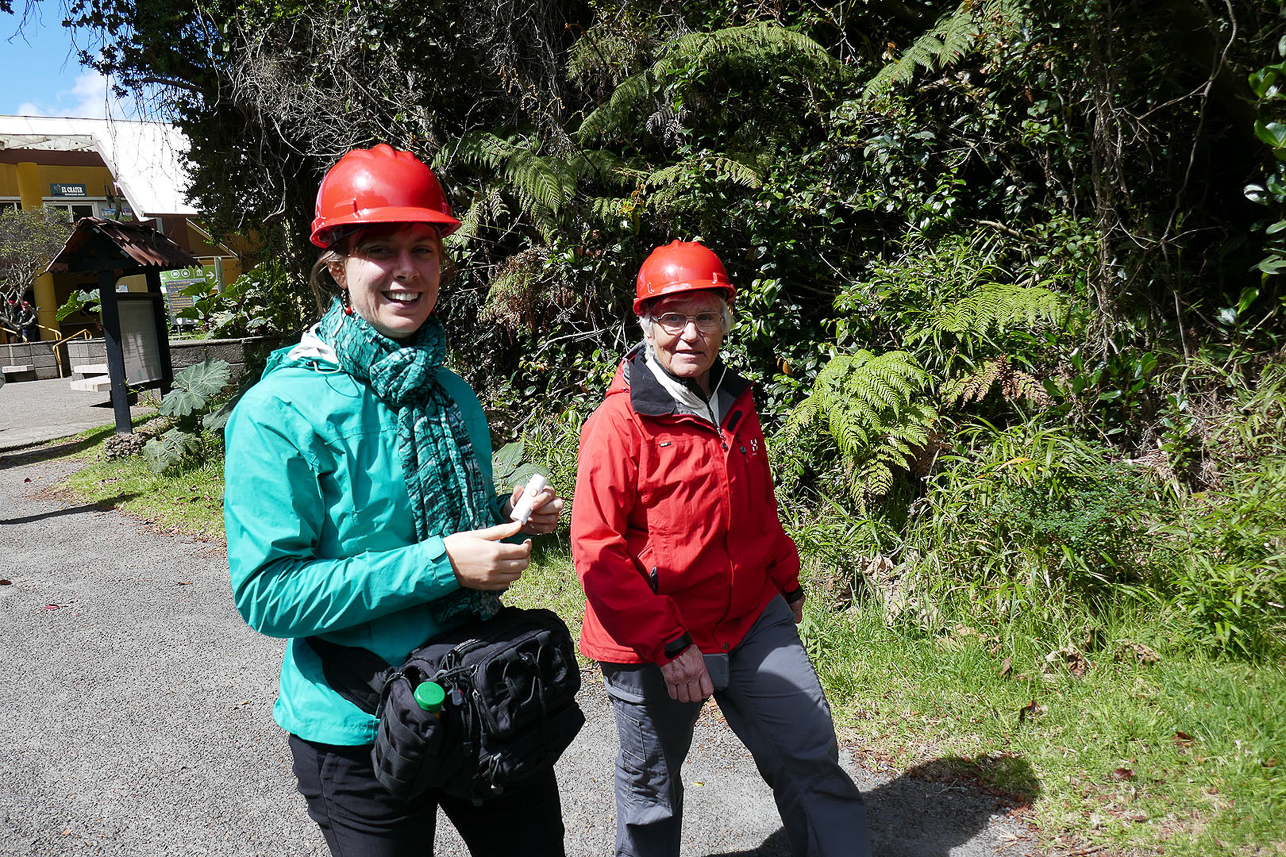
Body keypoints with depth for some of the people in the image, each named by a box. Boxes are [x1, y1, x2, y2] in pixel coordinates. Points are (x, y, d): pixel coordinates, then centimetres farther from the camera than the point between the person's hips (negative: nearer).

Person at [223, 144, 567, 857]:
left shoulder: (453, 396, 3)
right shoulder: (280, 411, -17)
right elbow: (266, 594, -21)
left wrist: (510, 518, -7)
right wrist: (440, 562, -26)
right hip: (358, 733, -5)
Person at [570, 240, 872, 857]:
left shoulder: (737, 404, 6)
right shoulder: (619, 421, -17)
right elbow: (597, 549, -19)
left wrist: (786, 582, 22)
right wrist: (668, 642, -21)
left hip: (753, 621, 6)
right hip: (651, 644, -5)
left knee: (811, 755, 7)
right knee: (651, 782, 16)